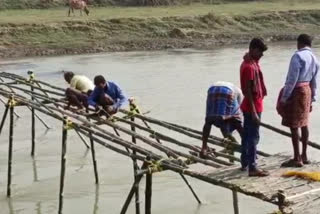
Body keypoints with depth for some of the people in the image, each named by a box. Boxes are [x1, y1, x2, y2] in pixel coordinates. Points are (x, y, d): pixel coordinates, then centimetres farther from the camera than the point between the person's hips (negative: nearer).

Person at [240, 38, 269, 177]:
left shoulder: (252, 62, 10)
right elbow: (248, 91, -24)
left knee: (247, 135, 15)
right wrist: (254, 112, -24)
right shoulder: (249, 67, -21)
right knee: (253, 137, -7)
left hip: (250, 106, 10)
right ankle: (252, 168, -4)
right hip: (252, 107, -10)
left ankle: (245, 163, 24)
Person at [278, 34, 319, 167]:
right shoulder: (314, 59, 9)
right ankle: (304, 156, 23)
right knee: (303, 124, 15)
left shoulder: (298, 56, -17)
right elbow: (314, 82, 14)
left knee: (294, 125, -4)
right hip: (306, 91, 9)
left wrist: (284, 98, -16)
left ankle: (297, 159, -1)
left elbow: (292, 79, -20)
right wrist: (312, 99, 21)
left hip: (295, 92, -9)